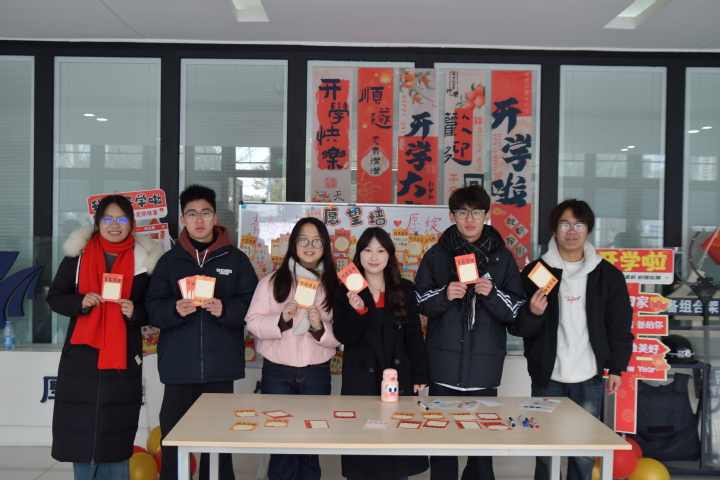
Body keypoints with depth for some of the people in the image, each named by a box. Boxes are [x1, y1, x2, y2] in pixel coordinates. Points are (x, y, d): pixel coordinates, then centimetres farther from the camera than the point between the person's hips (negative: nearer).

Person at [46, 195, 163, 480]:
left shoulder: (143, 259, 1)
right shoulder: (79, 253, 3)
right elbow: (54, 297, 6)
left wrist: (135, 312, -14)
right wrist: (80, 302, -13)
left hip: (123, 359, -1)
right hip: (80, 357, 1)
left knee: (116, 435, 2)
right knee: (79, 431, 5)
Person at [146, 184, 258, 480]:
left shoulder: (236, 259, 5)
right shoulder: (169, 261, 8)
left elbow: (251, 305, 0)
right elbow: (153, 309, 2)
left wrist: (225, 309, -17)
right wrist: (174, 309, -18)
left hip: (220, 367, 0)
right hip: (179, 367, 1)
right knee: (173, 441, 5)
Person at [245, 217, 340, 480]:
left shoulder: (333, 285, 2)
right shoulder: (272, 281, -1)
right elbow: (253, 322, -6)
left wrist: (319, 328, -17)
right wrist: (281, 320, -22)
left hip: (317, 374, 1)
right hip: (277, 373, -1)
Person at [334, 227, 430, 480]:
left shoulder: (404, 289, 5)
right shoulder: (345, 291, 1)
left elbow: (414, 336, 5)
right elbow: (344, 336, -7)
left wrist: (420, 375, 1)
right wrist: (358, 310, -23)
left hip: (398, 378, 1)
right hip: (360, 380, -1)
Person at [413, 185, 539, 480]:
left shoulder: (502, 258, 6)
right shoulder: (437, 255, 6)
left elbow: (517, 312, 2)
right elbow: (420, 303, 6)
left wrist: (492, 294, -15)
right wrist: (444, 295, -13)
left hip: (484, 366, 0)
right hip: (444, 364, 0)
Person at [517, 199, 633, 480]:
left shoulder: (607, 274, 3)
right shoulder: (536, 271, -1)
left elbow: (620, 326, 7)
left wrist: (617, 368, 4)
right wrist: (532, 314, -20)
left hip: (589, 379, 1)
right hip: (547, 377, -1)